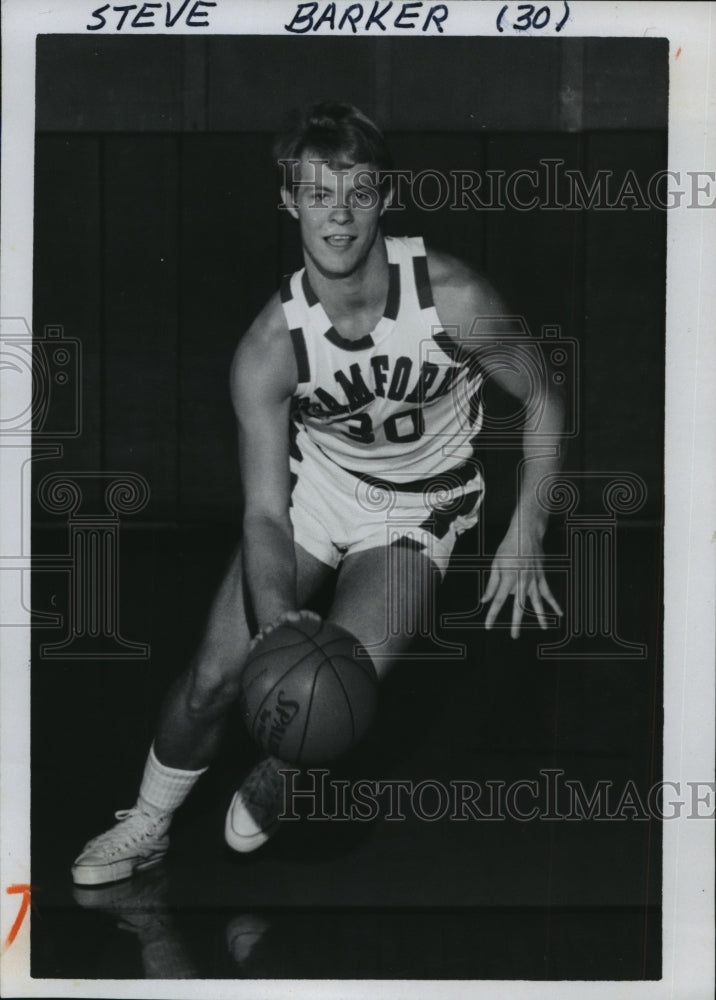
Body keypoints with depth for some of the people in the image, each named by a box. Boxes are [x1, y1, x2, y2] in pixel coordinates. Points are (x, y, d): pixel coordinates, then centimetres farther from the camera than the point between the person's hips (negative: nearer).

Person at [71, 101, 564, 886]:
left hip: (416, 512, -1)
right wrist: (274, 610, -39)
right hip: (313, 486, 2)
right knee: (215, 673, -7)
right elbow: (264, 512, -20)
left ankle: (266, 796, 12)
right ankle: (147, 826, 23)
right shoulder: (270, 345, -22)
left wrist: (525, 533, -11)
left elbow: (541, 399, -7)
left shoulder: (453, 299, -25)